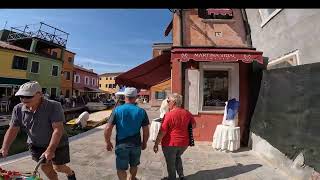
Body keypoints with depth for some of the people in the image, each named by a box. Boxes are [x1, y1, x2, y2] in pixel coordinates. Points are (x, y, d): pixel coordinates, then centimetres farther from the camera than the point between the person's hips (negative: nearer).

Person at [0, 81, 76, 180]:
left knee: (58, 167, 6)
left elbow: (58, 129, -32)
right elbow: (12, 130, -5)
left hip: (57, 144, -4)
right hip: (35, 145, 5)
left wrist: (50, 150, -36)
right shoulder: (18, 109, -11)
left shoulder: (54, 106, -28)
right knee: (45, 167, 10)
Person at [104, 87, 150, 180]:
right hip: (136, 144, 3)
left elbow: (108, 128, -12)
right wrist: (144, 142, 11)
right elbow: (146, 130, -5)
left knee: (121, 168, 16)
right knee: (134, 165, 27)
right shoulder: (141, 111, -7)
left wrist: (108, 142, 3)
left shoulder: (117, 110, -11)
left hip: (121, 144, -2)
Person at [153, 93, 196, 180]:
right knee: (177, 157, 31)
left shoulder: (168, 115, -21)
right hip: (184, 143, 6)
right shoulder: (187, 113, -5)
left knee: (171, 163, 17)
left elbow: (162, 132, -19)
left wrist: (156, 144, -8)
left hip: (170, 143, -5)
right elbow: (194, 125, 9)